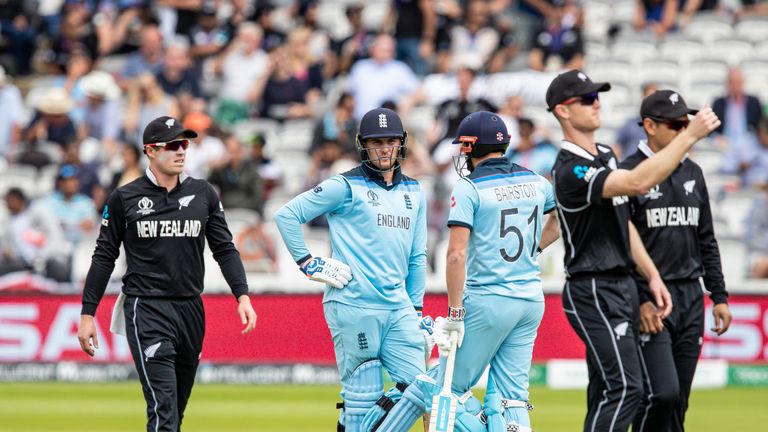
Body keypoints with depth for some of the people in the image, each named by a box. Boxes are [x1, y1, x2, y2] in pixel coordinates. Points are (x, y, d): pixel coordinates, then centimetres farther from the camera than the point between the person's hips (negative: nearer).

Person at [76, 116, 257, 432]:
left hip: (191, 310, 4)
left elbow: (224, 249, 8)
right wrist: (87, 314, 1)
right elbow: (104, 257, 4)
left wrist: (242, 296, -6)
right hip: (146, 311, -4)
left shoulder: (203, 194, 8)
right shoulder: (124, 198, 0)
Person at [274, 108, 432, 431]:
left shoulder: (413, 193, 18)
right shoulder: (346, 186, -1)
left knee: (419, 389, -3)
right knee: (362, 397, -5)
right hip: (354, 307, -6)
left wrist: (416, 308, 18)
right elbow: (286, 215, -2)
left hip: (398, 309, 6)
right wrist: (307, 263, -5)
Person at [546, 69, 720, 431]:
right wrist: (691, 134, -31)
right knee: (624, 387, -16)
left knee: (607, 394, 11)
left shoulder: (607, 157, 13)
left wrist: (652, 276, 12)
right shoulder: (570, 171, -19)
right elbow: (638, 183, -32)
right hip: (593, 291, -10)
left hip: (622, 286, 10)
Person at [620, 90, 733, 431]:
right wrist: (640, 300, -18)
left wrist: (719, 296, 13)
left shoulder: (692, 173, 14)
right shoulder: (628, 173, -7)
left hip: (690, 298, 7)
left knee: (678, 402, 6)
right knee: (662, 393, -17)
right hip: (649, 298, -6)